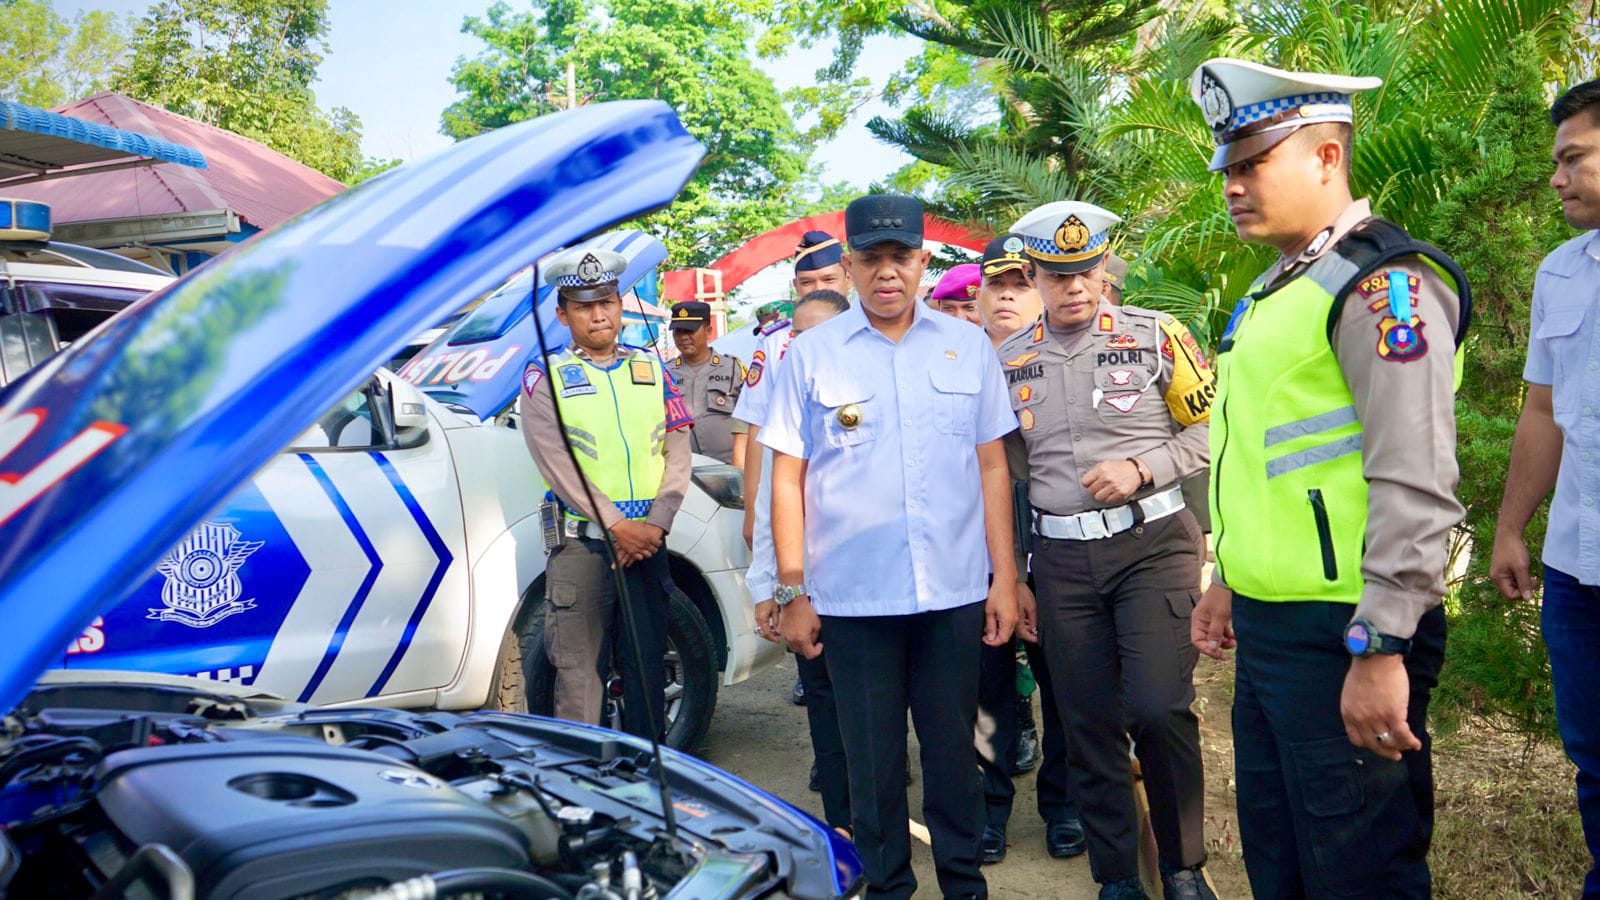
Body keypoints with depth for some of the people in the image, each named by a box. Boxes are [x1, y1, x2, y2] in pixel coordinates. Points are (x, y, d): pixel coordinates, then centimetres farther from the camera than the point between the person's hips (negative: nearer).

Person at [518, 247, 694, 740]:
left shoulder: (651, 368, 13)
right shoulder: (544, 378, 3)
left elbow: (677, 451, 7)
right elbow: (557, 463, -7)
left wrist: (656, 524, -6)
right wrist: (617, 525, -15)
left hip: (647, 542, 3)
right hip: (580, 541, -3)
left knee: (647, 663, 8)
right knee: (579, 667, -2)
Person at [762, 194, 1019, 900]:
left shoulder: (967, 346, 7)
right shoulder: (811, 354, 2)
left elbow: (992, 466, 9)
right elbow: (788, 478, 2)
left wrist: (1004, 577, 6)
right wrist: (792, 591, -1)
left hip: (954, 592, 1)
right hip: (852, 596, -1)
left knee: (953, 748, 11)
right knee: (872, 759, 9)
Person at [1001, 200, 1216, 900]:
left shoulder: (1157, 336, -2)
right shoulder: (1008, 361, 8)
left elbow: (1207, 430, 2)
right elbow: (1004, 473, 15)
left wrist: (1141, 468, -13)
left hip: (1152, 545, -3)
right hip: (1060, 560, 3)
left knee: (1158, 707, -11)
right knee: (1088, 723, 7)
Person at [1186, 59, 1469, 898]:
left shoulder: (1384, 280, -14)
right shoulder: (1276, 287, 17)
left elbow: (1415, 486, -22)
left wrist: (1379, 650, -24)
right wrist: (1228, 579, 24)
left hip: (1340, 639, -9)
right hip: (1268, 627, 9)